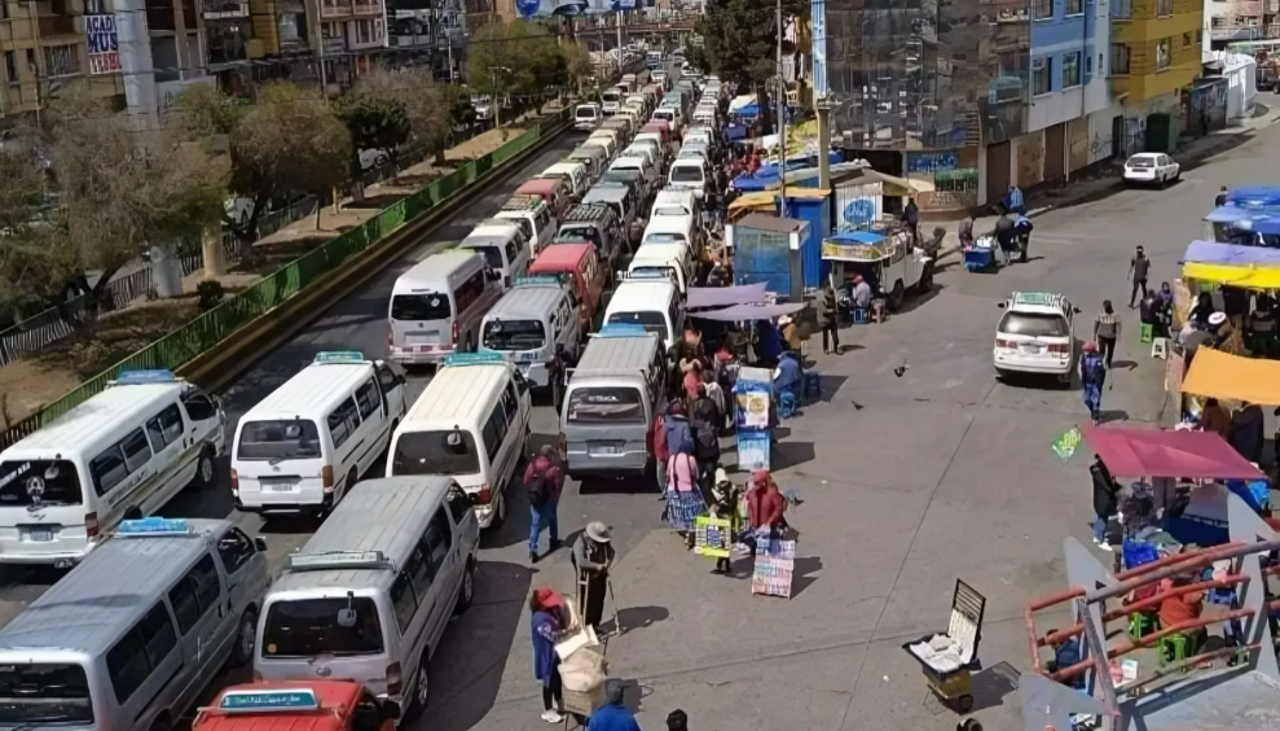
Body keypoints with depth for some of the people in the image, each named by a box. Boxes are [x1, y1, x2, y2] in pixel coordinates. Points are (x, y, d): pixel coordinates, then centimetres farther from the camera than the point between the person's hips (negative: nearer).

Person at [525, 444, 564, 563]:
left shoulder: (532, 465, -6)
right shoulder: (554, 469, -18)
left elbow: (526, 482, 1)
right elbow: (558, 485, -12)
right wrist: (555, 497, 6)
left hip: (534, 500, 2)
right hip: (549, 500, -2)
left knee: (534, 525, 6)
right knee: (552, 520, 23)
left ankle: (532, 549, -4)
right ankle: (554, 542, 40)